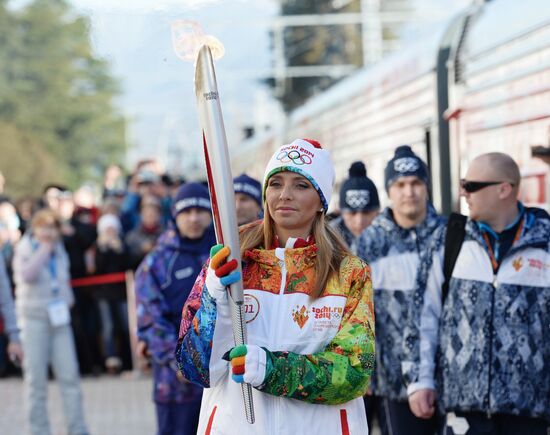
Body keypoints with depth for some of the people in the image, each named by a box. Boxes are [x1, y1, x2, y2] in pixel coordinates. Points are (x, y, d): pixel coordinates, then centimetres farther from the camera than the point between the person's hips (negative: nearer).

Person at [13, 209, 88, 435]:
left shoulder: (59, 251, 16)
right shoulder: (24, 250, 0)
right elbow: (26, 274, -20)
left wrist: (66, 300, 8)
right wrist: (44, 249, -12)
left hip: (59, 318, 4)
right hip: (34, 317, -4)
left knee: (69, 375, -3)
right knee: (36, 378, -2)